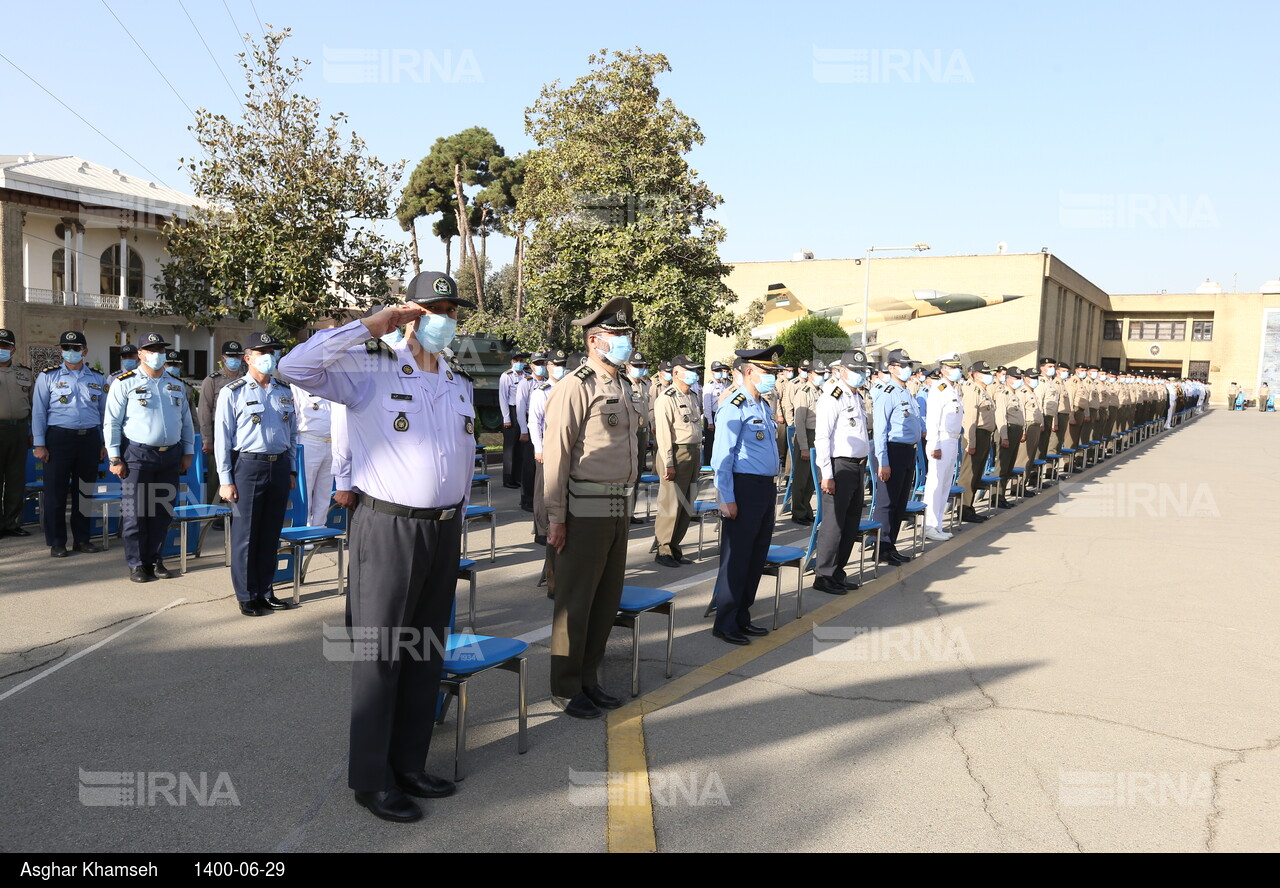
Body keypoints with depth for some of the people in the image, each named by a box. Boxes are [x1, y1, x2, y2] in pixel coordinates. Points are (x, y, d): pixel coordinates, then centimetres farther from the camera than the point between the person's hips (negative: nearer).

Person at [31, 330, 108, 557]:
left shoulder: (98, 379, 10)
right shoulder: (48, 377, 2)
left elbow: (105, 413, 14)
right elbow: (38, 412, 1)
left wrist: (105, 443, 10)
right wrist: (39, 444, -5)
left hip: (89, 438, 2)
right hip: (59, 438, -2)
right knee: (55, 492, 1)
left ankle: (82, 539, 19)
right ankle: (56, 542, 10)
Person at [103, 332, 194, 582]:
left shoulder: (177, 385, 13)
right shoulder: (125, 383, -1)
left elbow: (187, 422, 19)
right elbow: (111, 423, -3)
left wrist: (188, 452, 12)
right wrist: (115, 458, -7)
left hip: (170, 456, 4)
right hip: (137, 455, -4)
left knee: (163, 512, 7)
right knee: (135, 512, -1)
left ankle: (155, 561, 18)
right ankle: (136, 564, 8)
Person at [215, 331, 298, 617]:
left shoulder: (284, 392, 11)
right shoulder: (233, 393, -4)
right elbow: (222, 439, -5)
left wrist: (292, 472, 13)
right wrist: (226, 481, -8)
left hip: (280, 467, 5)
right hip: (248, 466, -4)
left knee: (271, 534, 11)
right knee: (245, 535, 2)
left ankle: (265, 591, 23)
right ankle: (246, 596, 14)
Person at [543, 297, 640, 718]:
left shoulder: (626, 387, 13)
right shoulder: (576, 387, -13)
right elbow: (556, 455, -15)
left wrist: (627, 501, 17)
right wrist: (556, 518, -16)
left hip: (619, 507, 8)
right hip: (586, 509, -8)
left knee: (607, 599, 14)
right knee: (576, 602, 2)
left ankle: (589, 678, 28)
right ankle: (565, 689, 15)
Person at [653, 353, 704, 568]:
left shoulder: (693, 396, 15)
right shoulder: (667, 398, -11)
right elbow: (663, 433, -15)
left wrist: (699, 457, 15)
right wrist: (668, 464, -18)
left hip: (693, 454, 8)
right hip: (676, 454, -8)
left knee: (686, 506, 12)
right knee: (671, 506, -5)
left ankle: (675, 547, 22)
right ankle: (663, 551, 6)